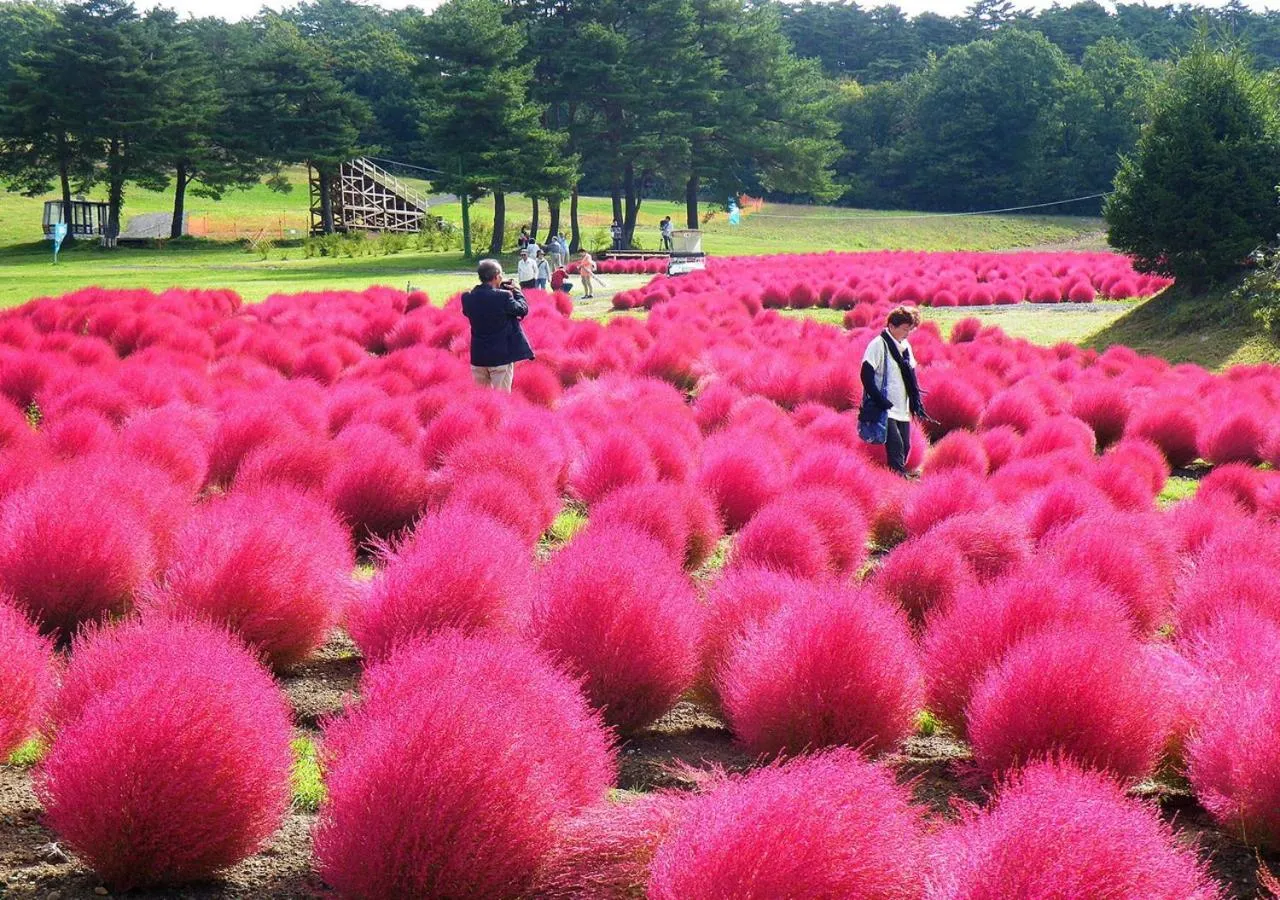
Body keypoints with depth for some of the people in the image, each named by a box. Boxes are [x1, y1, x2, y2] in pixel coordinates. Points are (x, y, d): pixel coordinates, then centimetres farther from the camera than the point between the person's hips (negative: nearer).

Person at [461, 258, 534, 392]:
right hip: (501, 356, -5)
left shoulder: (467, 297, -4)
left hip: (478, 356, 5)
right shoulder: (503, 296, -17)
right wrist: (516, 291, 11)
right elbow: (522, 310, -5)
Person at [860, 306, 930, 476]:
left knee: (905, 448, 6)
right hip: (887, 409, -8)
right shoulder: (878, 345, -9)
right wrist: (880, 401, -18)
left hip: (903, 410, 8)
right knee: (895, 446, -16)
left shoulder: (906, 347, 15)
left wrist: (916, 402, 11)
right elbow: (866, 375, -14)